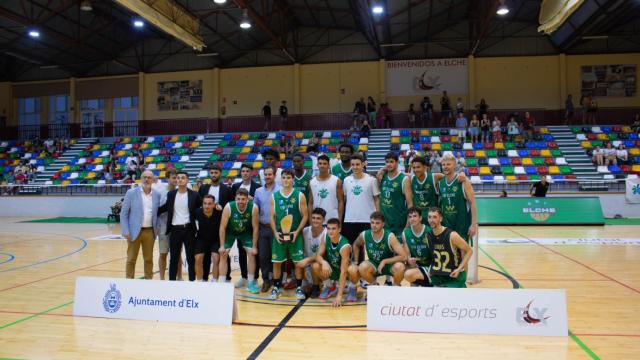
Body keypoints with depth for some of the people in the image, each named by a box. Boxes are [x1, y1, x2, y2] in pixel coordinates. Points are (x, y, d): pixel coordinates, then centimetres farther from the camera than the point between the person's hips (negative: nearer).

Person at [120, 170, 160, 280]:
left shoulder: (157, 195, 4)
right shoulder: (131, 193, -4)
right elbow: (124, 214, -3)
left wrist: (156, 229, 1)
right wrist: (126, 231, -10)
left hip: (150, 232, 3)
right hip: (134, 231, -2)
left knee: (149, 259, 10)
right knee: (131, 259, 6)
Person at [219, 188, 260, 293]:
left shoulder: (254, 208, -30)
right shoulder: (228, 207, -32)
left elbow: (255, 228, -19)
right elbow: (222, 227, -22)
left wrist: (254, 246, -17)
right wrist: (222, 245, -20)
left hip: (246, 232, 0)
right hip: (230, 232, 0)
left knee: (251, 253, -8)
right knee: (223, 254, -7)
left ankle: (251, 283, 4)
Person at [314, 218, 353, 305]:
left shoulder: (344, 246, -34)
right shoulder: (325, 238, -17)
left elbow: (343, 272, -37)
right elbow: (318, 255, -15)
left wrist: (339, 295, -42)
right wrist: (324, 262, -42)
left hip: (345, 268, -5)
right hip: (332, 269, 5)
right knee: (316, 266, -23)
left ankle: (352, 289, -3)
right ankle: (330, 287, 5)